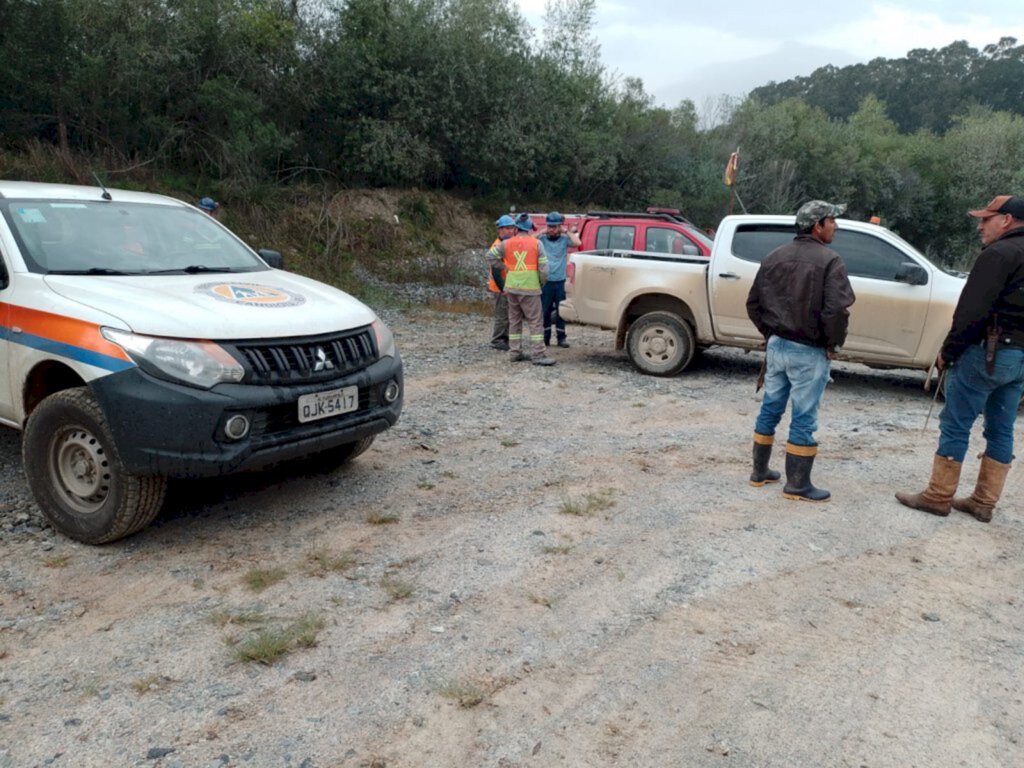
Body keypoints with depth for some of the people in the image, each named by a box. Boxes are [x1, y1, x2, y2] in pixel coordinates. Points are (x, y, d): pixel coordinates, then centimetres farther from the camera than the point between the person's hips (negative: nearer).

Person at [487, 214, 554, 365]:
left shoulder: (506, 244, 5)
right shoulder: (537, 244, -4)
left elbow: (492, 256, 7)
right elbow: (543, 266, -6)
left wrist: (504, 268, 13)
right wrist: (542, 282, 9)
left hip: (512, 287, 4)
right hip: (530, 288, -4)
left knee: (514, 320, 14)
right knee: (534, 321, -2)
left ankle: (515, 352, 16)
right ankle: (537, 354, -6)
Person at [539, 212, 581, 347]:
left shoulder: (565, 239, 2)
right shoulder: (542, 240, 4)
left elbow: (577, 243, -15)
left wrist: (567, 231, -6)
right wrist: (543, 232, -6)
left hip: (560, 281, 0)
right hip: (545, 281, 0)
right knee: (545, 311, 5)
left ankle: (561, 337, 13)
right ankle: (545, 337, 13)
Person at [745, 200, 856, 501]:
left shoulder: (775, 257, 7)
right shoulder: (828, 260, -13)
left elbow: (753, 303, 11)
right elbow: (837, 309, -23)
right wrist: (834, 343, -7)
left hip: (776, 345, 7)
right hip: (808, 352, -6)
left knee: (770, 409, 16)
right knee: (803, 419, 2)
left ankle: (759, 471, 26)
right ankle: (797, 485, 11)